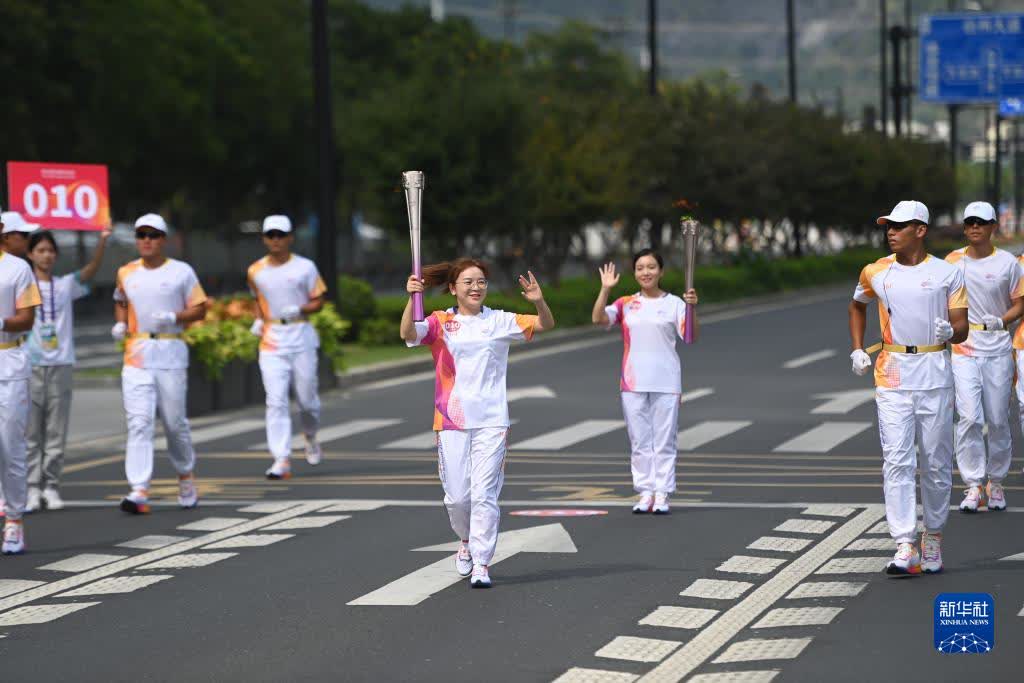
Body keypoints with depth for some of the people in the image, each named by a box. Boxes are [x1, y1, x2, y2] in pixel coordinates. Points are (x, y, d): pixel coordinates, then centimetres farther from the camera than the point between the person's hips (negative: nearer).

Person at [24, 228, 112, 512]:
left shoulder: (66, 285, 6)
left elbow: (90, 271, -6)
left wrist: (102, 241, -23)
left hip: (60, 365, 2)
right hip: (29, 364, -2)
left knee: (56, 432, 4)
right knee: (30, 432, 1)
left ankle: (51, 487, 10)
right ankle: (33, 489, 4)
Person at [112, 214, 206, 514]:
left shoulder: (182, 272, 1)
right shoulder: (126, 273, 9)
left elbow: (199, 309, 2)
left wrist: (174, 317, -16)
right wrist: (120, 324, 6)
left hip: (171, 353, -1)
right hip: (136, 354, 1)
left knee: (175, 421, 7)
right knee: (138, 422, -10)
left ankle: (186, 475, 33)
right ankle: (140, 491, -17)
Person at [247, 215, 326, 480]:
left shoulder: (305, 267, 0)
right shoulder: (255, 271, 7)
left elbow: (318, 301, 3)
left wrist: (299, 310, -16)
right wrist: (259, 320, 7)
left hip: (301, 336, -1)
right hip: (271, 339, 1)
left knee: (306, 398, 6)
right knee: (276, 401, -11)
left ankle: (311, 437, 39)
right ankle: (282, 460, -15)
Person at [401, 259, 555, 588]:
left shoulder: (500, 322, 5)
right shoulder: (440, 323, 2)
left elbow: (546, 325, 0)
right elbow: (408, 334, -15)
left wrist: (539, 301, -21)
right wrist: (412, 298, -31)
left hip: (491, 421, 0)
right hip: (451, 421, 0)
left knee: (484, 493, -7)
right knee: (457, 496, 5)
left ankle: (481, 564, -3)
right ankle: (467, 541, 34)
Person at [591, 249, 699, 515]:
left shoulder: (674, 303, 0)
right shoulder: (626, 304, 6)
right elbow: (598, 319, -9)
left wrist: (692, 308, -27)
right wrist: (605, 289, -18)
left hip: (666, 382, -2)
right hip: (633, 382, 2)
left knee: (664, 440, 1)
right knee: (639, 440, 6)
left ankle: (662, 494, 5)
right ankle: (645, 493, 13)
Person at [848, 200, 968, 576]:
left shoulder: (948, 273, 1)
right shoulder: (875, 273, 6)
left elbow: (962, 329, 0)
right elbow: (857, 306, 27)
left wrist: (950, 331, -23)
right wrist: (857, 349, 17)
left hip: (935, 375, -1)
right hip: (892, 376, 1)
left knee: (937, 463, 6)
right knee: (897, 461, -10)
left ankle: (933, 538, 23)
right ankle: (905, 547, -13)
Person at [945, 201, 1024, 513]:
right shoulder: (952, 262, 5)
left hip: (998, 348, 0)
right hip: (963, 348, 0)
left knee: (998, 420, 5)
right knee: (969, 418, -10)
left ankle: (995, 482, 19)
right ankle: (973, 485, -6)